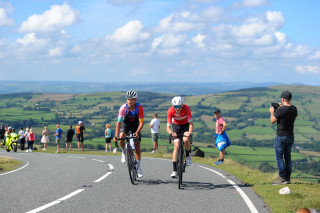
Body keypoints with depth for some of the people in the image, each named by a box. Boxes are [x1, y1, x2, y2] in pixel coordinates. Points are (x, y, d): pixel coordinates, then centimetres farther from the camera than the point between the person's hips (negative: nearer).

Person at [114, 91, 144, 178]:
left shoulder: (139, 108, -28)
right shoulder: (123, 108, -28)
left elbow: (141, 122, -27)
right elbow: (119, 122, -29)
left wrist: (137, 133, -42)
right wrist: (116, 136, -38)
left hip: (135, 125, 0)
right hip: (126, 124, 0)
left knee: (137, 147, -3)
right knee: (121, 138, -30)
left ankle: (138, 168, 8)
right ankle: (123, 153, 0)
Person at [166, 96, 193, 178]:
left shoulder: (186, 108, -30)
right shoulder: (170, 111, -28)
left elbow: (191, 123, -31)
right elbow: (168, 127, -28)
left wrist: (189, 133, -49)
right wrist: (171, 133, -50)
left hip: (186, 125, -1)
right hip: (176, 125, 1)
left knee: (186, 140, -30)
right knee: (176, 145, -14)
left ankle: (188, 156, 1)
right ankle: (174, 170, -12)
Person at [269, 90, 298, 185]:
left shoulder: (280, 110, -20)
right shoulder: (294, 109, 1)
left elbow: (272, 121, -10)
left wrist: (272, 112, 8)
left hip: (281, 136, -7)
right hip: (290, 136, 7)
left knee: (279, 157, 0)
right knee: (288, 157, 13)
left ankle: (282, 178, -4)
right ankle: (288, 178, 14)